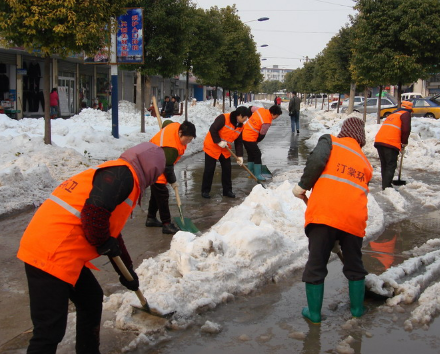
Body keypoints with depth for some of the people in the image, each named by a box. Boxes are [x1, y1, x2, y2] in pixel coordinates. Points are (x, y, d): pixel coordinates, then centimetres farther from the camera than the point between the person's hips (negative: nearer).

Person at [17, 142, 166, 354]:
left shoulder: (115, 174, 22)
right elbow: (94, 213, -25)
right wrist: (105, 244, -6)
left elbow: (111, 232, 31)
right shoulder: (121, 174, -9)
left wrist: (126, 271, 37)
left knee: (91, 300, 23)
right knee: (50, 330, -5)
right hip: (51, 255, -10)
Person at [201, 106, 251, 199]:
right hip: (212, 147, -7)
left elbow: (239, 142, 4)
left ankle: (227, 190, 19)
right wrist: (219, 142, -25)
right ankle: (205, 191, 11)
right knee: (209, 170, 0)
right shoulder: (224, 118, -22)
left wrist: (239, 156, -5)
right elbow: (213, 129, -24)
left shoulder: (240, 126, 1)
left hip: (225, 150, 7)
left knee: (227, 169, 7)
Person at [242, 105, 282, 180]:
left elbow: (251, 108, 19)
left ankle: (251, 172, 29)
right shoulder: (267, 122, -20)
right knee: (257, 154, 0)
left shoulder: (261, 109, 1)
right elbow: (262, 135, -11)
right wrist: (256, 141, 7)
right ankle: (257, 175, 5)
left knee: (251, 154, 19)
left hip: (244, 134, 9)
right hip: (250, 138, -9)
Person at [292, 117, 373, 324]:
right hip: (355, 218, 4)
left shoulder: (330, 141, 8)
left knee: (316, 264, 9)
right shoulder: (365, 162, 22)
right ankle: (357, 307, 34)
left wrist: (303, 186, -1)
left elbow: (316, 161, -12)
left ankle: (314, 312, 17)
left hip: (324, 213, -4)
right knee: (354, 265, 23)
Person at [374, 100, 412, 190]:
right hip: (391, 143, -7)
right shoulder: (406, 114, 7)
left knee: (384, 165, 16)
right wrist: (404, 143, 6)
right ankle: (386, 187, -7)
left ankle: (385, 186, 22)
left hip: (379, 141, 7)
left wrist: (400, 147, 31)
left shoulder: (392, 114, 30)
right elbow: (406, 129, -8)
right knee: (391, 166, -2)